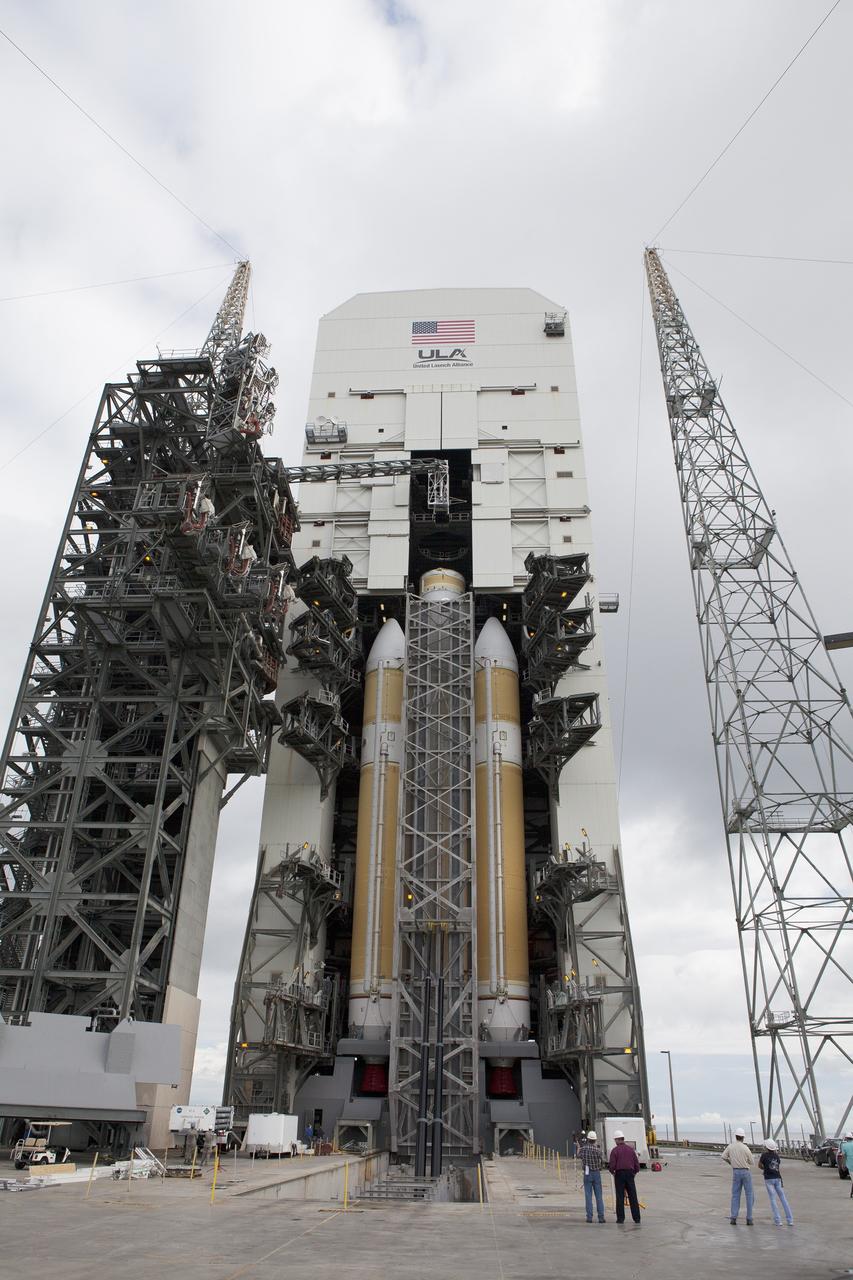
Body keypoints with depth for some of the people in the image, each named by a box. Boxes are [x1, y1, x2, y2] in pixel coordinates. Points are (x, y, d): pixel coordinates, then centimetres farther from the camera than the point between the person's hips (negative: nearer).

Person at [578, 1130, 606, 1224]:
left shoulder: (583, 1149, -6)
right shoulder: (598, 1150, -11)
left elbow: (579, 1155, 15)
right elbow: (602, 1161, 5)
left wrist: (579, 1146, 32)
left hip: (587, 1174, 0)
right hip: (596, 1173, 0)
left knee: (588, 1196, 5)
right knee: (599, 1196, 6)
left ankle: (589, 1217, 4)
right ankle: (601, 1217, 4)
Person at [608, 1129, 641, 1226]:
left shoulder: (615, 1150, -4)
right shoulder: (631, 1149, 6)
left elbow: (611, 1165, -9)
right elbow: (637, 1164, 6)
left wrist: (613, 1172, 10)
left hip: (619, 1174, -3)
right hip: (630, 1174, 3)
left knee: (620, 1198, 3)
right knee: (633, 1198, 5)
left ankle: (620, 1220, 4)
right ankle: (637, 1220, 3)